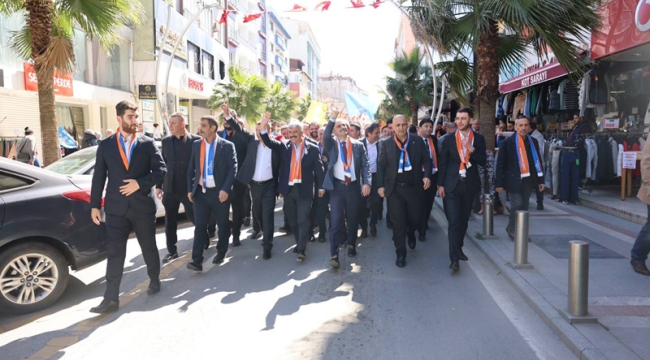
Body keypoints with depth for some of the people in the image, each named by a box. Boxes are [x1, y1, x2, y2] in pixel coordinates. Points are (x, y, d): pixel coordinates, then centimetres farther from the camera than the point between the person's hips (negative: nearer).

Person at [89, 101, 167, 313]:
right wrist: (95, 205, 1)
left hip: (143, 205, 0)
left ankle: (154, 280, 36)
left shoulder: (147, 144, 2)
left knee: (149, 247, 14)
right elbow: (98, 177, 4)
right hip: (116, 207, 0)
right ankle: (111, 298, 4)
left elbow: (161, 170, -4)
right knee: (115, 253, -1)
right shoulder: (105, 145, 4)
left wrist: (139, 183, -16)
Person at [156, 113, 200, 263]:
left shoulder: (196, 140, -7)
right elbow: (162, 165, 10)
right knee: (170, 222, 9)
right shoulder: (166, 141, 6)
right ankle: (172, 250, 22)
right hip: (170, 188, 4)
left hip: (189, 188, -4)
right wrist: (159, 185, 9)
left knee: (193, 217, 6)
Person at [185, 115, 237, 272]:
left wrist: (225, 189, -18)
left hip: (220, 192, -3)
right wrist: (190, 189, 4)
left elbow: (233, 169, -9)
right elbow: (191, 169, 11)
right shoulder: (196, 145, 8)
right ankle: (197, 260, -2)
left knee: (223, 225, 10)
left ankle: (221, 252, 30)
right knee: (200, 226, -1)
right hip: (200, 192, 3)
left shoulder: (227, 146, -5)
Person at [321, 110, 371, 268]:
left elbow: (365, 165, 2)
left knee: (353, 219, 12)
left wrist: (366, 183, -11)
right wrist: (332, 118, -27)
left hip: (354, 186, 2)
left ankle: (351, 244, 34)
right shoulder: (331, 144, 4)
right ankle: (334, 254, -4)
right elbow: (325, 136, -20)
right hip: (337, 186, -2)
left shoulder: (358, 145, 6)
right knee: (336, 220, -7)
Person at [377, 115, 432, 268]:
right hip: (394, 188, -1)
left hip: (413, 187, 1)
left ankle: (411, 234, 46)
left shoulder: (418, 141, 1)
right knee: (398, 222, 2)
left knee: (415, 218, 10)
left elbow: (426, 160, 4)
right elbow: (381, 165, 1)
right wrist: (380, 185, -5)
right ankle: (401, 254, 15)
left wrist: (427, 175, -12)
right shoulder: (386, 143, -1)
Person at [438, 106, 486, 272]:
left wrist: (472, 150, -18)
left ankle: (458, 248, 34)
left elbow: (483, 162, -2)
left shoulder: (478, 138, 3)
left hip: (469, 185, 3)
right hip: (452, 185, -2)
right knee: (454, 221, -9)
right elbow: (442, 163, 0)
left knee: (464, 220, 15)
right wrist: (440, 184, -4)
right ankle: (454, 257, -9)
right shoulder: (448, 139, 0)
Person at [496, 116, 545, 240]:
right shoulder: (507, 142, -7)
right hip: (514, 180, -4)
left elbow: (538, 161, 11)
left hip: (528, 180, 4)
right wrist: (499, 183, -10)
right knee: (517, 204, -9)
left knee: (524, 206, 9)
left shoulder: (533, 142, 6)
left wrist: (540, 180, 9)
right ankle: (512, 228, 12)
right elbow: (500, 164, -7)